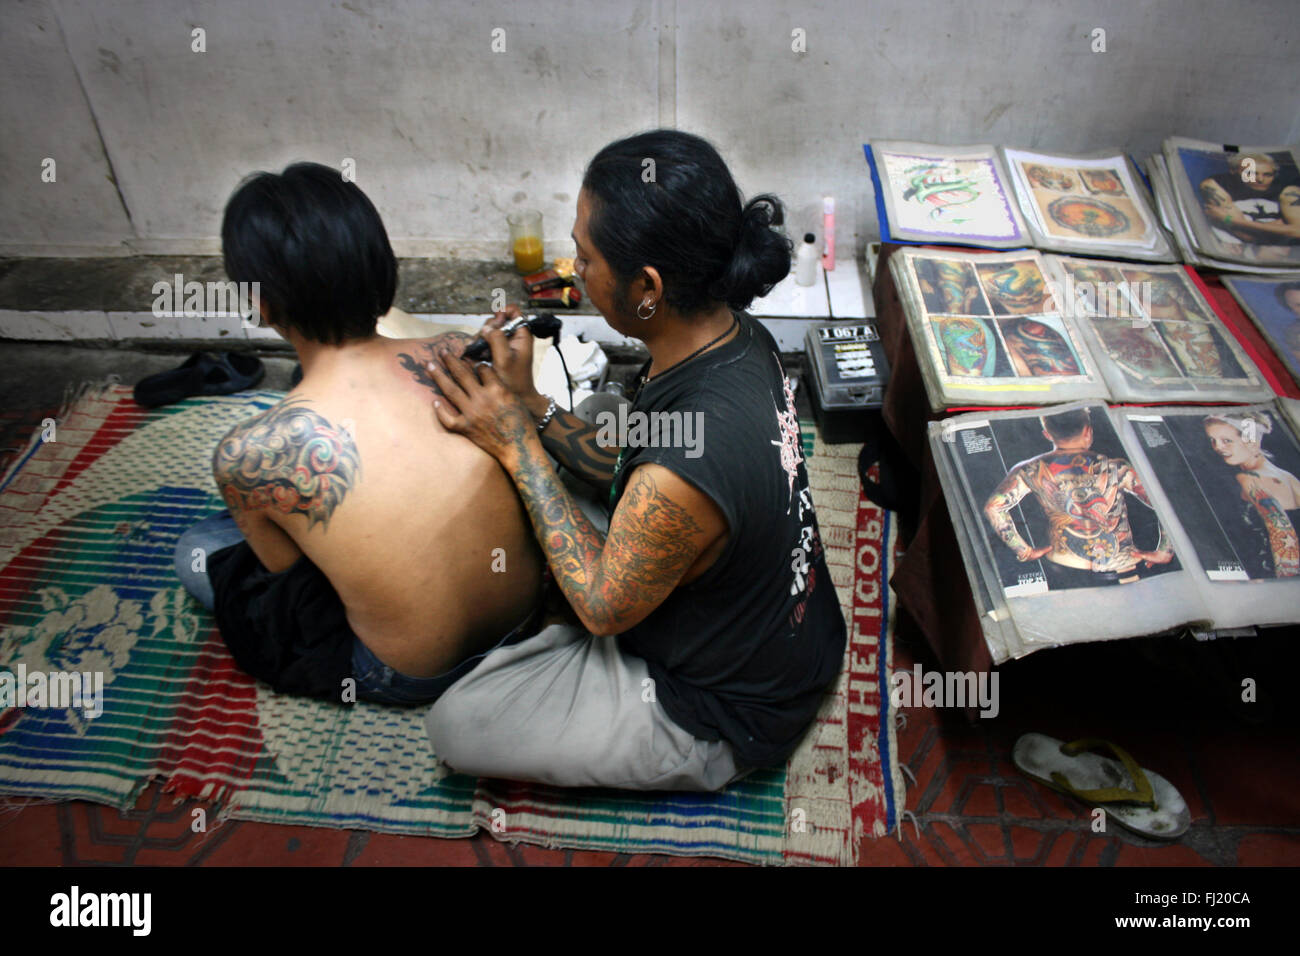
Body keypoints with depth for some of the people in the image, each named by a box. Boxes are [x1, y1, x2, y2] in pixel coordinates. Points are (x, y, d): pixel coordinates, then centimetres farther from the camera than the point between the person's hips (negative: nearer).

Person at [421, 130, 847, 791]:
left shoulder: (679, 479, -43)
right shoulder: (736, 340, -15)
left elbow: (603, 606, -22)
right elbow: (631, 468, 0)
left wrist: (516, 446, -23)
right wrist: (529, 406, -10)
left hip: (724, 716, -8)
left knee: (455, 725, 3)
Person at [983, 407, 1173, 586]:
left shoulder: (1032, 471, -5)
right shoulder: (1115, 469, -8)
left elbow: (994, 506, -12)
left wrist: (1024, 552, -5)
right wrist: (1164, 552, 2)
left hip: (1063, 567, 1)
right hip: (1120, 573, -1)